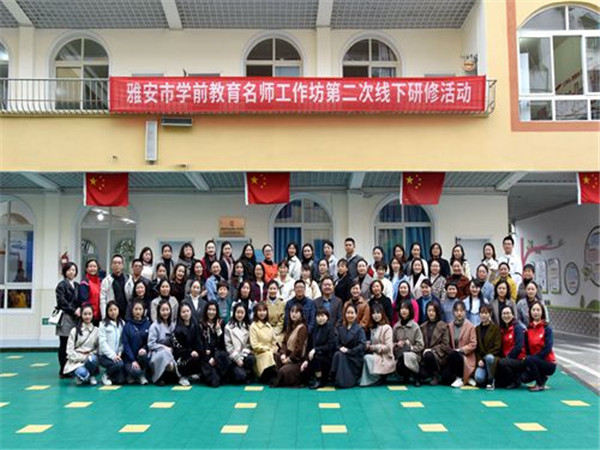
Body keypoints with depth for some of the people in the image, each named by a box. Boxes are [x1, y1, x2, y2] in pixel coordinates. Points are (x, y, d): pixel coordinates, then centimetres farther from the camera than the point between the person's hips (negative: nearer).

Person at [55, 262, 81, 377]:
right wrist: (73, 311, -13)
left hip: (75, 318, 5)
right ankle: (63, 371, 2)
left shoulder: (77, 285, 17)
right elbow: (62, 301, -9)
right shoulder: (61, 285, 0)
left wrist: (79, 309, -2)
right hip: (65, 317, -5)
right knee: (64, 345, -3)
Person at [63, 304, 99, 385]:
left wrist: (89, 356, -14)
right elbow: (69, 350, -1)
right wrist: (81, 358, -13)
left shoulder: (96, 330, 5)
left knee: (92, 359, -36)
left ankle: (90, 376, -5)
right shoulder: (75, 330, 2)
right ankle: (81, 377, 4)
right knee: (82, 373, -35)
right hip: (76, 361, -1)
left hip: (90, 358, 1)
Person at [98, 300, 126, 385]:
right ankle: (106, 375, -2)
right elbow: (102, 342, -9)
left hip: (118, 355, 3)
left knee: (120, 380, -13)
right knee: (119, 364, -31)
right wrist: (113, 355, -17)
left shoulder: (122, 324, 8)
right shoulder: (103, 324, -3)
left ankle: (112, 376, 21)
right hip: (105, 356, -3)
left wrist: (120, 354, -11)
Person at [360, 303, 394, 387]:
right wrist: (367, 345, -6)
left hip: (385, 358, -7)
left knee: (367, 358, -29)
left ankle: (367, 380, -12)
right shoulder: (373, 328, 14)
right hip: (375, 354, 7)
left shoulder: (387, 328, -10)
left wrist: (373, 347, -17)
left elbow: (388, 347, -15)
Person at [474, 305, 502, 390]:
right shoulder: (477, 329, 12)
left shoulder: (496, 328, 0)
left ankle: (491, 381, -16)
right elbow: (476, 348, 8)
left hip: (493, 357, -2)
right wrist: (479, 360, -8)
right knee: (478, 378, -27)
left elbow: (497, 347, -7)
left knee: (488, 358, -40)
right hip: (481, 360, 2)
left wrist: (485, 356, -15)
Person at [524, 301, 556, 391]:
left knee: (529, 359, -31)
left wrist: (532, 358, -21)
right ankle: (542, 377, 12)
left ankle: (540, 384, -11)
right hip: (536, 361, 4)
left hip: (549, 363, -4)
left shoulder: (547, 328, -9)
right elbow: (527, 348, 5)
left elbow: (547, 349, -16)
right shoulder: (528, 328, 4)